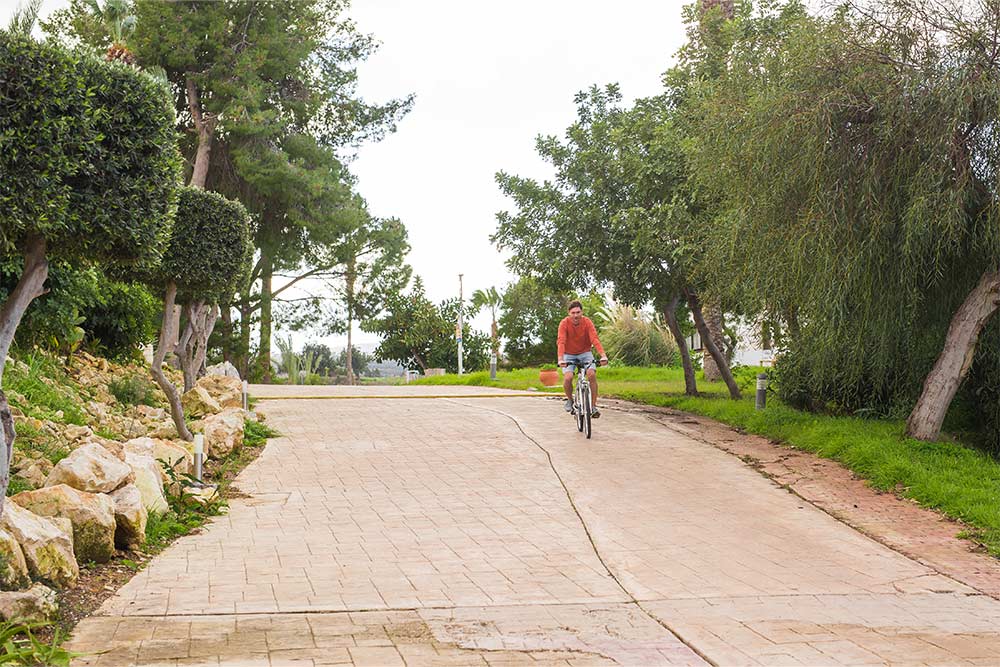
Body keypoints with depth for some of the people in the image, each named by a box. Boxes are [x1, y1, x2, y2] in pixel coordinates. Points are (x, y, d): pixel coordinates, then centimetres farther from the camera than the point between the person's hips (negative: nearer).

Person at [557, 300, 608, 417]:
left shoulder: (587, 322, -17)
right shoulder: (564, 323, -20)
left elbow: (595, 339, -27)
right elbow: (561, 342, -30)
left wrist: (603, 355, -41)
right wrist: (560, 359, -45)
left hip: (585, 353, 1)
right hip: (569, 355, 0)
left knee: (592, 375, -22)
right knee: (568, 378, -22)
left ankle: (593, 406, -11)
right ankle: (570, 400, 8)